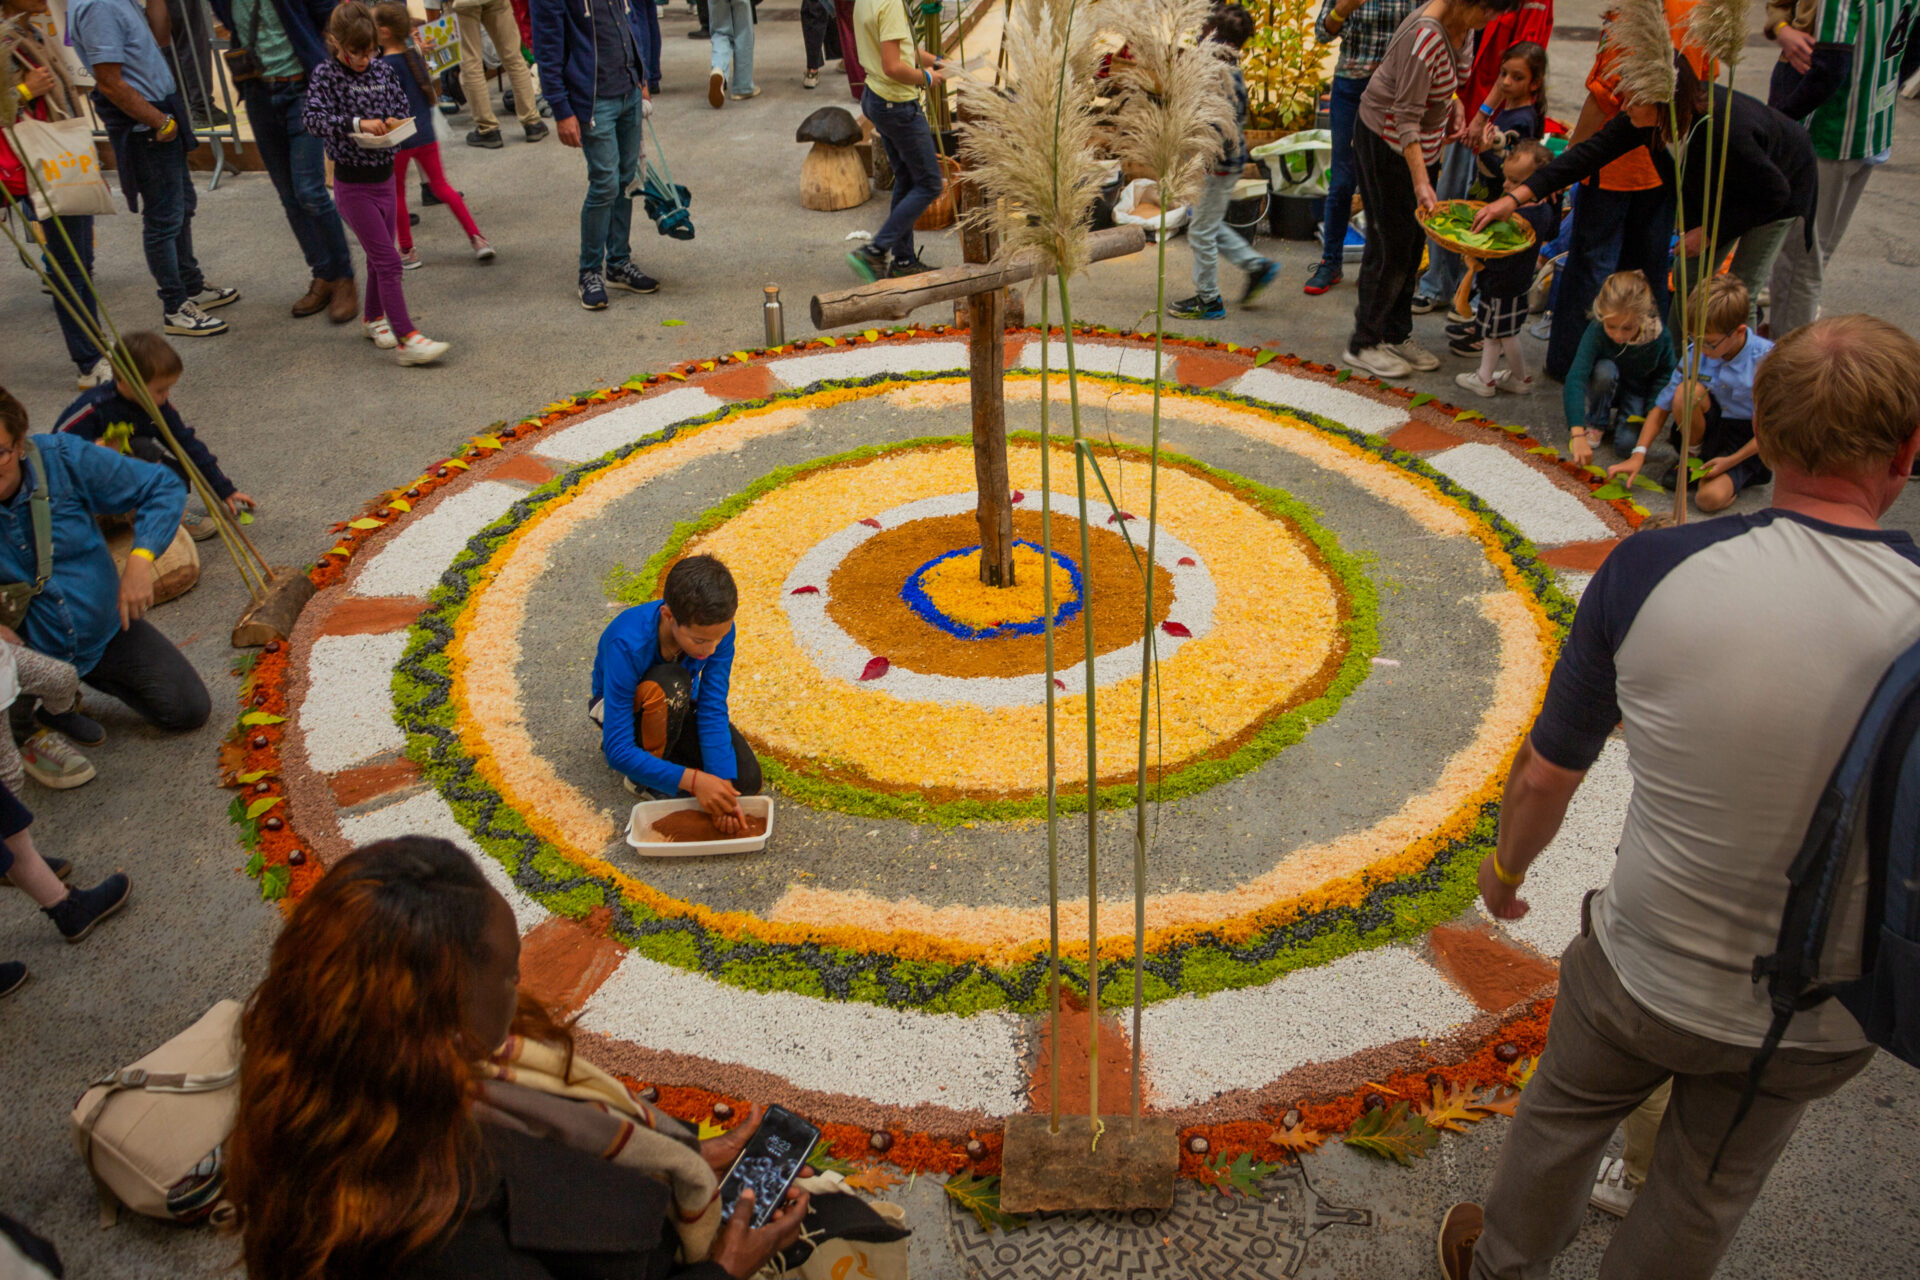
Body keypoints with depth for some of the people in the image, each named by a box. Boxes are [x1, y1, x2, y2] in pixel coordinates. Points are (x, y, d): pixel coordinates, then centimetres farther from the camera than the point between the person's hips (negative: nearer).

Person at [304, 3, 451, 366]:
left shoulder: (383, 71, 4)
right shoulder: (327, 75, -10)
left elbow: (403, 107, 13)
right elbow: (314, 119, -22)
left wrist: (394, 123, -10)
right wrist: (357, 124, -35)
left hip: (384, 177, 6)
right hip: (352, 183, -6)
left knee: (379, 257, 18)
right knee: (388, 260, -11)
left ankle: (373, 316, 39)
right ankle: (406, 339, -12)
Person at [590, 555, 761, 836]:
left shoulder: (717, 628, -27)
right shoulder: (627, 645, -39)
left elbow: (713, 710, -24)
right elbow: (617, 751, -37)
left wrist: (723, 785, -35)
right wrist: (693, 780, -44)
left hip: (677, 707, 4)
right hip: (622, 706, -4)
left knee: (747, 781, -15)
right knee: (669, 684, -40)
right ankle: (643, 781, -14)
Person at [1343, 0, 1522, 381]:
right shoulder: (1425, 38, -30)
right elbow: (1407, 118, -31)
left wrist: (1454, 102, -1)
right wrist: (1421, 183, -37)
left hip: (1423, 142, 9)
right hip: (1385, 140, -9)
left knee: (1413, 240, 13)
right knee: (1390, 244, -4)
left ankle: (1397, 335, 24)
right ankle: (1363, 344, 7)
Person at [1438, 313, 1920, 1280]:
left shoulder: (1650, 570, -23)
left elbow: (1545, 775, -10)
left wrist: (1506, 866, 10)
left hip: (1641, 973, 0)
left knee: (1562, 1119, 29)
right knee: (1704, 1198, 27)